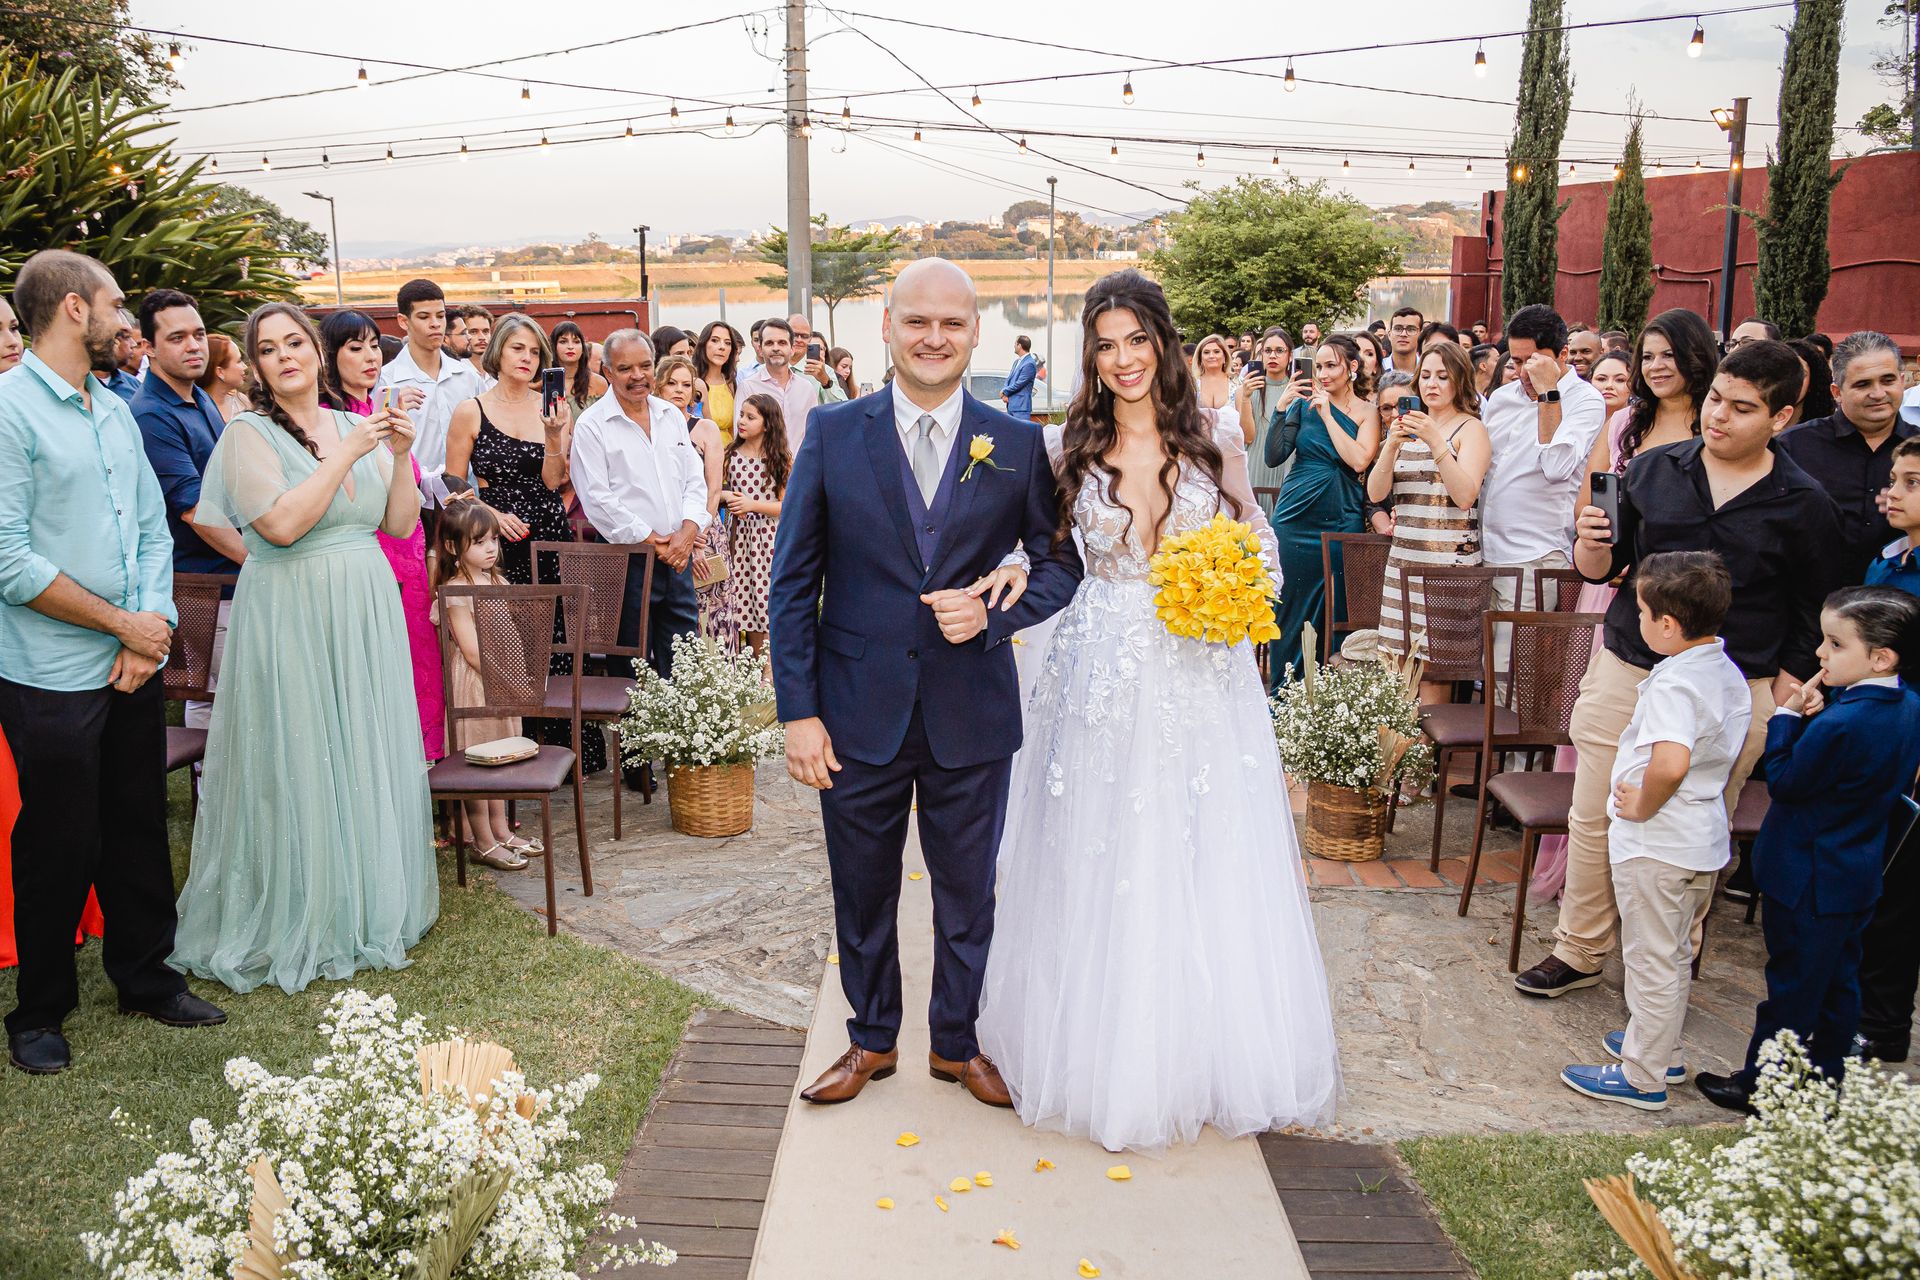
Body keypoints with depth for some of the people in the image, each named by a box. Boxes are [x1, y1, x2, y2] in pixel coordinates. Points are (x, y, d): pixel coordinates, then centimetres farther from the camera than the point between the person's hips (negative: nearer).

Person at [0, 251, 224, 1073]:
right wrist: (122, 623, -13)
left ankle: (145, 975, 32)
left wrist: (155, 623, -5)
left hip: (136, 663, 7)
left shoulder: (115, 409, 11)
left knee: (139, 828, 15)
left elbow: (153, 526, 11)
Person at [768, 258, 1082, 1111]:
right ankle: (872, 1039, 38)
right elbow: (792, 583, -2)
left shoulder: (1017, 445, -1)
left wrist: (993, 611, -15)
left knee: (968, 892, 15)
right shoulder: (833, 433, -3)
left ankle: (958, 1042, 37)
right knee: (862, 891, 15)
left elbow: (1061, 564, 5)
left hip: (971, 715, 0)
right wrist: (798, 711, -7)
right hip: (859, 712, 0)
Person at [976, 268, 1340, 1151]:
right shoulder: (1068, 448, 0)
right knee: (1103, 871, 5)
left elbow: (1257, 541, 9)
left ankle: (1206, 1055, 26)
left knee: (1209, 869, 7)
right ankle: (1111, 1057, 23)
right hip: (1104, 676, 0)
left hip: (1203, 678, 1)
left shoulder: (1215, 439, 1)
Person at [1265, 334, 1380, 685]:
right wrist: (1283, 410, -14)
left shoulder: (1367, 413, 1)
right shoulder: (1306, 404, 3)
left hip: (1341, 522, -1)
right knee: (1289, 608, 6)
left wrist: (1327, 416, -13)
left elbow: (1359, 461, -16)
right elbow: (1273, 457, -5)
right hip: (1295, 519, 1)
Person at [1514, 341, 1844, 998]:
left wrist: (1786, 690, -1)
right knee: (1594, 818, 6)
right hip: (1626, 668, 2)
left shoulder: (1803, 505, -2)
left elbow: (1809, 612, 5)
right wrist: (1591, 545, -15)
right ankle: (1579, 950, 23)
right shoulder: (1653, 470, 1)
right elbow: (1604, 567, 7)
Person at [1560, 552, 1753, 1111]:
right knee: (1673, 955, 23)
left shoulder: (1674, 684, -26)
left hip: (1656, 842, -9)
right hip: (1705, 837, 9)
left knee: (1653, 961, 4)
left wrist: (1642, 807, -24)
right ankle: (1659, 1049, 39)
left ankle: (1641, 1077, 17)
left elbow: (1671, 761, -42)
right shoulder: (1729, 674, 4)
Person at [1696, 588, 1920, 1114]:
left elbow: (1783, 781, -17)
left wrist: (1788, 715, -11)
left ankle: (1759, 1087, 18)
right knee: (1838, 982, 20)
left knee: (1791, 987, 5)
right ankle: (1827, 1078, 34)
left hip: (1806, 882, -8)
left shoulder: (1838, 725, -30)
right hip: (1859, 877, 9)